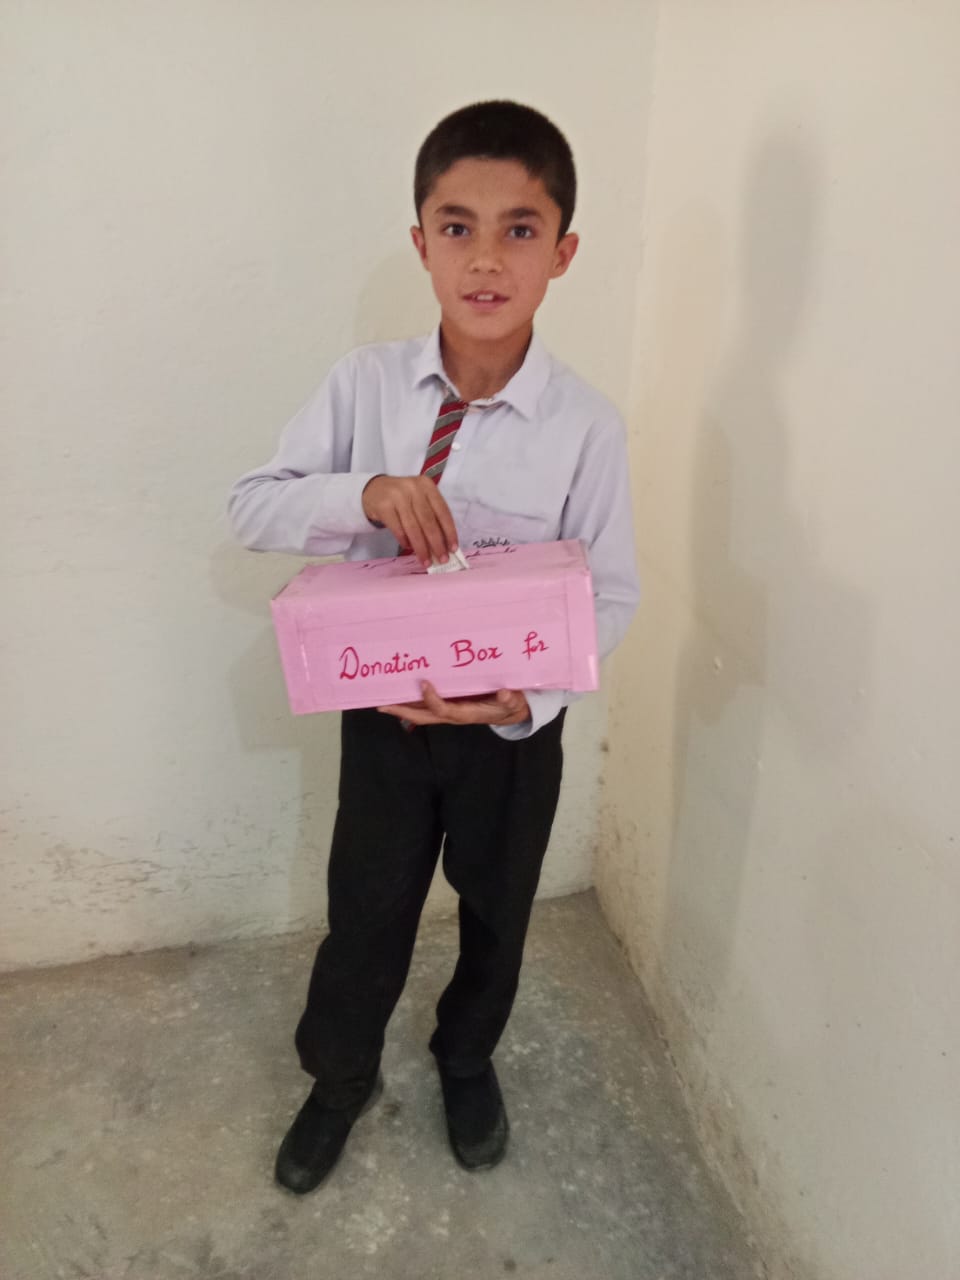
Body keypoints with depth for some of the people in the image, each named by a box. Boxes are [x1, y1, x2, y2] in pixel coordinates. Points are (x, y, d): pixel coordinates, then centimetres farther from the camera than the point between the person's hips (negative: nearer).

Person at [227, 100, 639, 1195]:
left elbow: (610, 593, -9)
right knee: (366, 910, 16)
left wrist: (526, 695, -26)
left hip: (513, 723, 0)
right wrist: (365, 493, -28)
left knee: (495, 912, 21)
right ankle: (340, 1078, 48)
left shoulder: (586, 425, -16)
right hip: (382, 704, 1)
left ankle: (467, 1062, 54)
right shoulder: (365, 384, -11)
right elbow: (251, 508, -8)